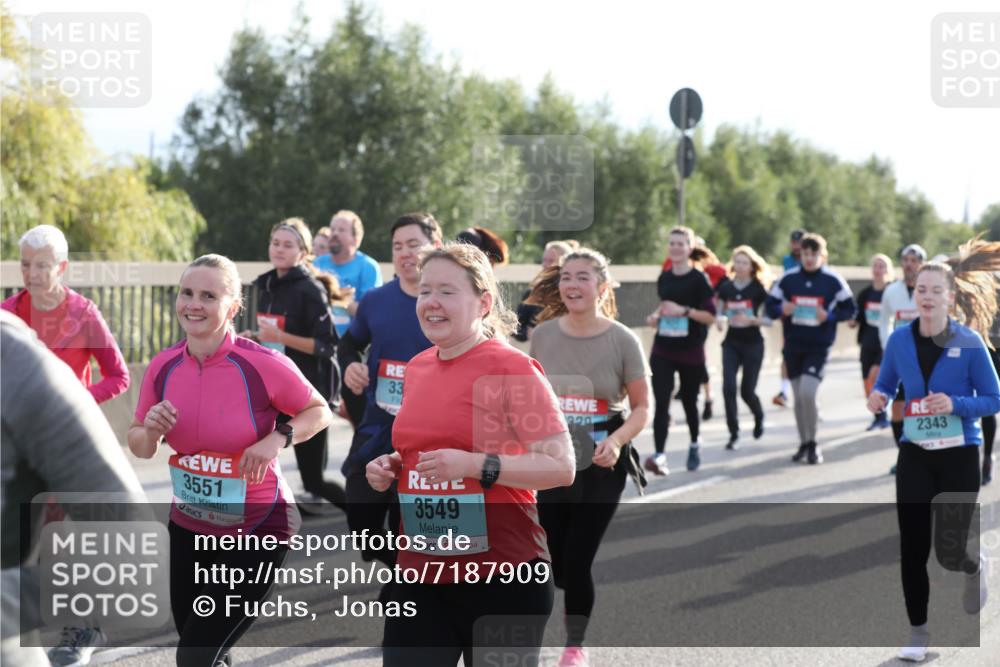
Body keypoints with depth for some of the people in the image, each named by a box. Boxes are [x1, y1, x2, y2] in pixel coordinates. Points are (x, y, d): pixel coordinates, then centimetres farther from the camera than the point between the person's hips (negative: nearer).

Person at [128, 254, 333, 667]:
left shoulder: (263, 365, -19)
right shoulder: (163, 367, -5)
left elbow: (320, 412, -4)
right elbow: (139, 447, 6)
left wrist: (277, 438, -21)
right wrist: (150, 431, -16)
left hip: (257, 530, -5)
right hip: (189, 526, 5)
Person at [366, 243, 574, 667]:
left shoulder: (512, 368, -10)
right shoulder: (416, 369, 11)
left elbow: (562, 467, -14)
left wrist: (475, 465, -23)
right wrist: (389, 468, 7)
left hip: (501, 573, -6)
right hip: (420, 572, 6)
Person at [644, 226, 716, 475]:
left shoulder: (698, 279, -8)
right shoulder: (664, 278, 8)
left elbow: (710, 315, -11)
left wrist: (684, 310, -23)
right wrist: (656, 315, 3)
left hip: (691, 352, -3)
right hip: (663, 350, 3)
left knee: (689, 400, 12)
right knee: (661, 402, -11)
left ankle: (694, 445, 38)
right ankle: (659, 455, -19)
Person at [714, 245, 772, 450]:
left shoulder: (758, 289, -6)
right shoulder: (725, 287, 1)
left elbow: (768, 319, -5)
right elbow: (719, 312, 11)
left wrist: (752, 319, -23)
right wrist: (721, 319, -11)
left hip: (753, 343, -2)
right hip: (731, 343, 2)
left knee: (747, 390, 1)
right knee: (728, 387, -11)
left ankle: (759, 417, 35)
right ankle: (734, 433, -1)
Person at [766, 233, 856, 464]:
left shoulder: (833, 280, -5)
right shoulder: (788, 278, 1)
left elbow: (849, 309, 1)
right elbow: (770, 306, 8)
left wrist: (829, 316, -16)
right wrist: (781, 310, -14)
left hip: (819, 347, -3)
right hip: (793, 345, 3)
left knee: (807, 393, -17)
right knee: (799, 397, 10)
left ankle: (812, 443, 1)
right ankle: (804, 443, 25)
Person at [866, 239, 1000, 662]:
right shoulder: (899, 339, -2)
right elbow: (885, 384, 13)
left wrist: (955, 404, -23)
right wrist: (878, 398, -10)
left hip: (959, 456, -3)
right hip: (914, 455, 3)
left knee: (950, 552, -2)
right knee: (912, 548, 0)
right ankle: (918, 633, 15)